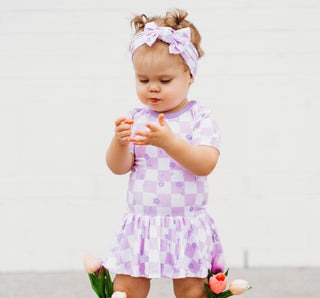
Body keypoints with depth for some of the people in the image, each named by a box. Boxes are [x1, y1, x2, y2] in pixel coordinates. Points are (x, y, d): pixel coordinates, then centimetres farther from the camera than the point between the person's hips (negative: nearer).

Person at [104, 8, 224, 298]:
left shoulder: (200, 116, -4)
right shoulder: (135, 120, 4)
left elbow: (205, 164, -17)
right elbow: (118, 167, 2)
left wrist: (169, 141, -31)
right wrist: (120, 142, -20)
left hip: (187, 225, -2)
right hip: (141, 226, 3)